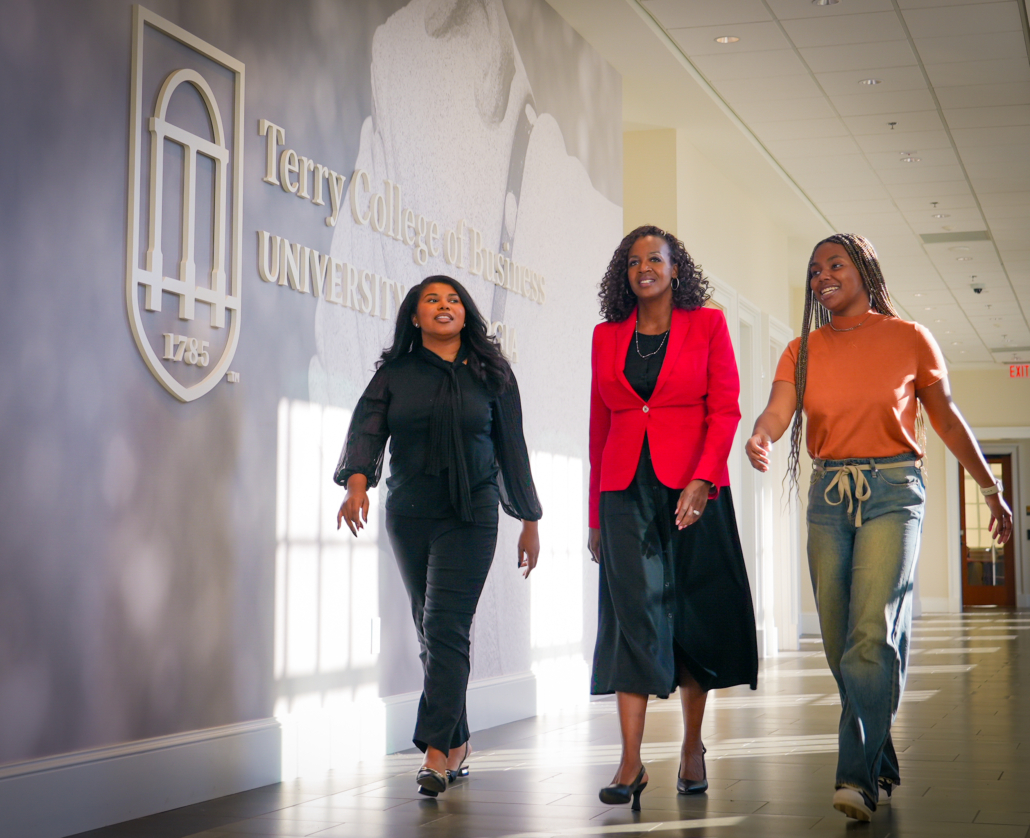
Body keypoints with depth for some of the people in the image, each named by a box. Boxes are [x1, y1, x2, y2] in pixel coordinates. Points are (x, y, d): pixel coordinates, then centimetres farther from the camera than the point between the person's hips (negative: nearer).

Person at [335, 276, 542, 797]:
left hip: (470, 516, -3)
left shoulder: (490, 374, 6)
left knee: (446, 626, -14)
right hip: (408, 515, 3)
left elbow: (511, 447, 8)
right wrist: (357, 482, -27)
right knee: (430, 630, 8)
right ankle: (457, 744, 19)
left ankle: (435, 749, -15)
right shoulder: (394, 375, 7)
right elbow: (367, 429, -7)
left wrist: (529, 521, 9)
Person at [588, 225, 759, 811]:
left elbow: (725, 409, -3)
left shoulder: (707, 324, 4)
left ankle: (693, 747, 18)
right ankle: (631, 763, -9)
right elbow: (599, 425, 14)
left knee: (692, 613, 4)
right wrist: (595, 511, 12)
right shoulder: (607, 336, 12)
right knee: (634, 611, -6)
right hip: (626, 490, 2)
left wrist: (701, 481, -16)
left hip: (692, 486, -2)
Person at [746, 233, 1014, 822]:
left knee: (871, 633, -17)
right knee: (840, 641, 4)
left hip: (892, 490, -3)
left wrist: (992, 489, 12)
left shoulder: (910, 338, 6)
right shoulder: (803, 350, 11)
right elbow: (778, 411, -3)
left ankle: (859, 775, -18)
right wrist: (760, 439, -27)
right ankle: (882, 759, 20)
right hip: (830, 492, 4)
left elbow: (948, 418, 10)